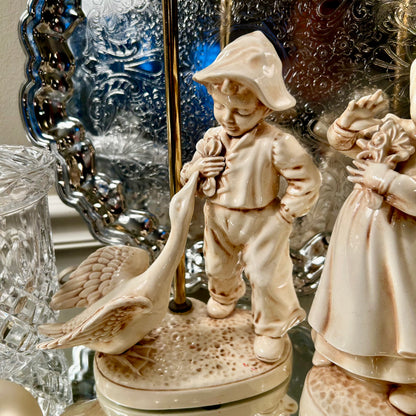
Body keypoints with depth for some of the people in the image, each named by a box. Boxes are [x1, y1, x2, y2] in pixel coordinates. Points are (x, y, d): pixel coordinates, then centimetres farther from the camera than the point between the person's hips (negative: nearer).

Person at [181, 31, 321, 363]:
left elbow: (308, 182, -18)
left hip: (262, 223, -5)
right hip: (219, 220, 5)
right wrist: (195, 169, -20)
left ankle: (271, 330, 31)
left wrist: (284, 214, -15)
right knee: (218, 269, 25)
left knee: (267, 278, 6)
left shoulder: (275, 144, -25)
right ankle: (225, 296, 60)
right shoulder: (211, 139, -8)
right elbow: (188, 177, 4)